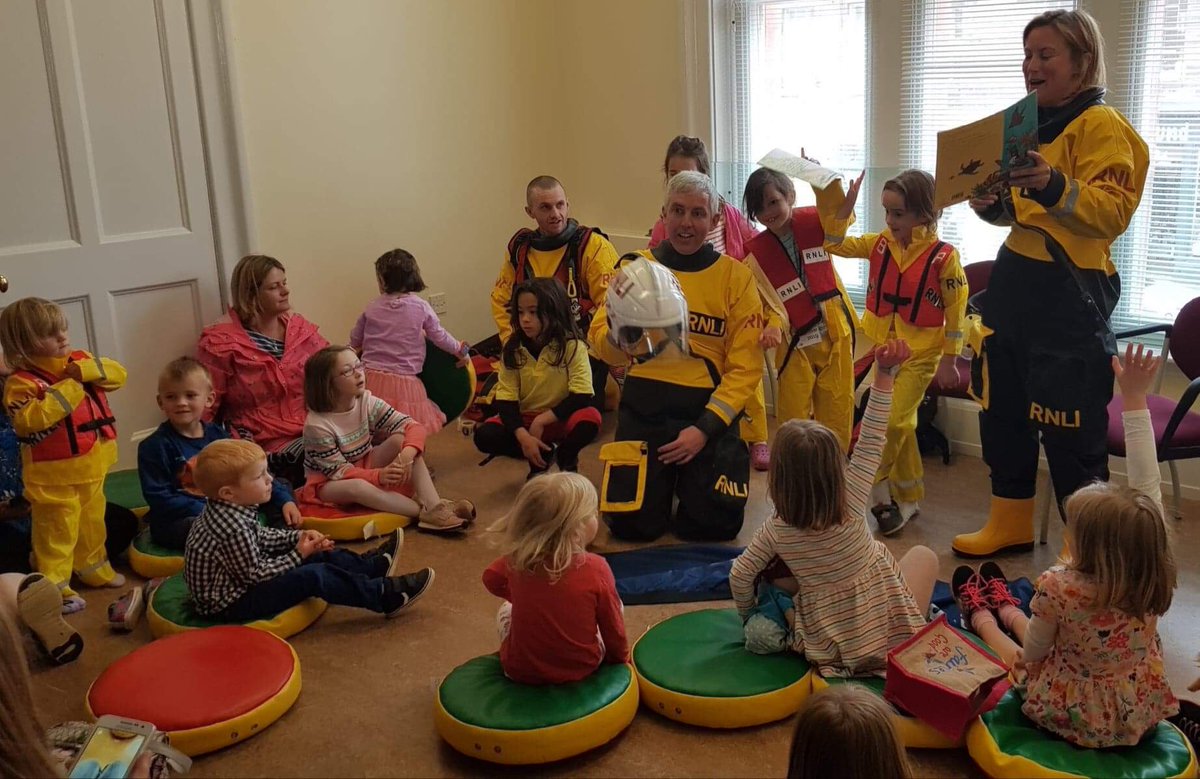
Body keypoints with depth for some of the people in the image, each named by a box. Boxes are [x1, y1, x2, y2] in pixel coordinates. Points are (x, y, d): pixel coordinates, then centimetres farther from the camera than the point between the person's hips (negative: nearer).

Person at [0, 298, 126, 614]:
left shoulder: (79, 361, 2)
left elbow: (119, 374, -2)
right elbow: (29, 419, -30)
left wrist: (88, 369, -21)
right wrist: (68, 388, -29)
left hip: (90, 468, 7)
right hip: (54, 476, -7)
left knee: (92, 523, 23)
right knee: (57, 532, 1)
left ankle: (93, 568, 41)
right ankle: (53, 585, 13)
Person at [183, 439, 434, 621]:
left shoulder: (227, 509, -3)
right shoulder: (234, 528, -32)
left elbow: (259, 537, 13)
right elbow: (256, 574, -24)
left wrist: (298, 537, 2)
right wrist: (298, 554, -14)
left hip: (232, 582, 10)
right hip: (231, 604, -10)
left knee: (316, 557, 14)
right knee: (314, 576, -18)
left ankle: (372, 565, 26)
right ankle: (385, 595, -8)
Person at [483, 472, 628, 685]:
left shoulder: (515, 561, -14)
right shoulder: (596, 569, -23)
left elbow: (492, 579, 8)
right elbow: (613, 626, -10)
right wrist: (620, 658, 8)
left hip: (520, 670, 2)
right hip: (581, 669, -2)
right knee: (615, 604, 18)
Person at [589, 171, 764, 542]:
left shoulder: (735, 276, -2)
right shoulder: (637, 267, 2)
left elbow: (745, 367, -6)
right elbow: (600, 340, -1)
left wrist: (705, 429, -16)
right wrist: (620, 335, -25)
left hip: (709, 407, 0)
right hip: (645, 408, 1)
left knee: (719, 523, -5)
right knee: (631, 525, -3)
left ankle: (691, 479, 28)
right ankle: (662, 479, 30)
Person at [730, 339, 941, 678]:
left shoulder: (776, 529, -11)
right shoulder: (850, 506, -17)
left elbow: (740, 575, -4)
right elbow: (870, 446, -16)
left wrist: (747, 614, 16)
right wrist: (883, 378, -18)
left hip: (829, 646, 2)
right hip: (890, 631, -1)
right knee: (923, 555, 21)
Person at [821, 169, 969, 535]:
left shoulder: (944, 256, -12)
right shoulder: (880, 244, 0)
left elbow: (955, 310, -8)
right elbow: (835, 245, 4)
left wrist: (949, 360, -6)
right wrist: (845, 207, -10)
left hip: (920, 353, -4)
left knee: (891, 422, -10)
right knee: (902, 423, 10)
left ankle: (872, 490, 9)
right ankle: (909, 497, 21)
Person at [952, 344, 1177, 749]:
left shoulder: (1059, 588, -34)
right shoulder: (1154, 578, -23)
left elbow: (1033, 653, -17)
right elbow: (1147, 485, -17)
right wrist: (1135, 398, -15)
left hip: (1074, 718, -4)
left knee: (1018, 651, 25)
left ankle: (980, 616, 55)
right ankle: (1007, 610, 57)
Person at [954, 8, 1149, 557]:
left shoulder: (1101, 125, -9)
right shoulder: (1032, 124, 16)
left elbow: (1113, 213, -20)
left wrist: (1054, 186, -37)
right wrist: (992, 203, 2)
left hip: (1069, 291, -8)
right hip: (1013, 279, 9)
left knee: (1069, 424, -3)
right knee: (1002, 410, 14)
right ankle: (1010, 523, 29)